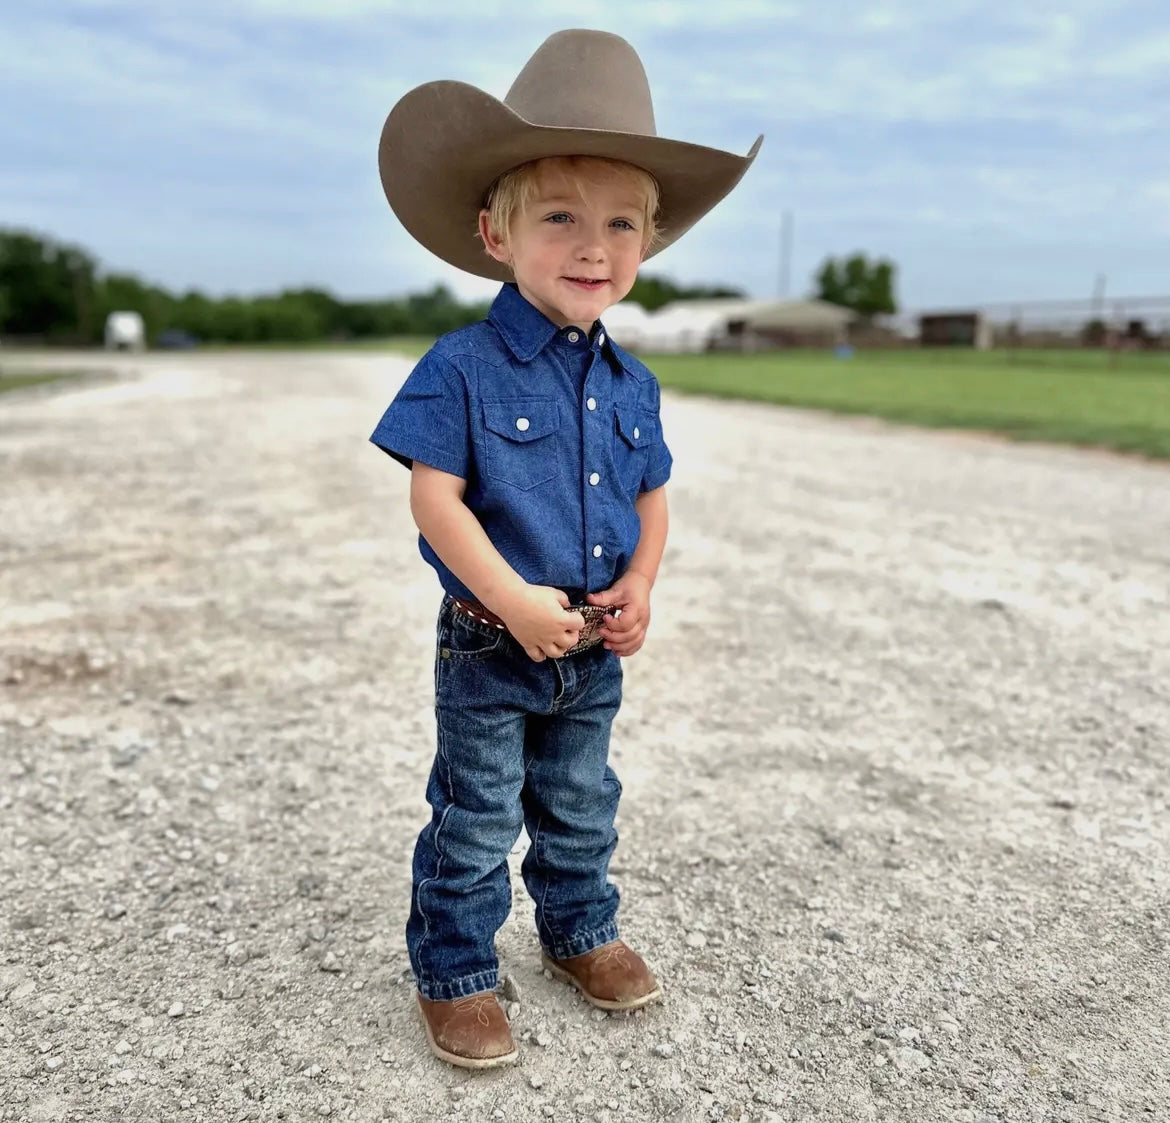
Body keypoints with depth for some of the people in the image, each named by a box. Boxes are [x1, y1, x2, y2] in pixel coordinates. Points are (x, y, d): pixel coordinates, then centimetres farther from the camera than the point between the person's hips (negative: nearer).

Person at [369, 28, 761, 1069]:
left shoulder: (632, 384, 2)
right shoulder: (464, 368, -16)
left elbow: (651, 497, 10)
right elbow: (436, 499, -19)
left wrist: (639, 586, -7)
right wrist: (518, 604, -24)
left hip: (594, 647, 5)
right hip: (491, 645, -5)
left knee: (581, 806, 23)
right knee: (476, 819, 9)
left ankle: (580, 931, 45)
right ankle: (453, 972, 29)